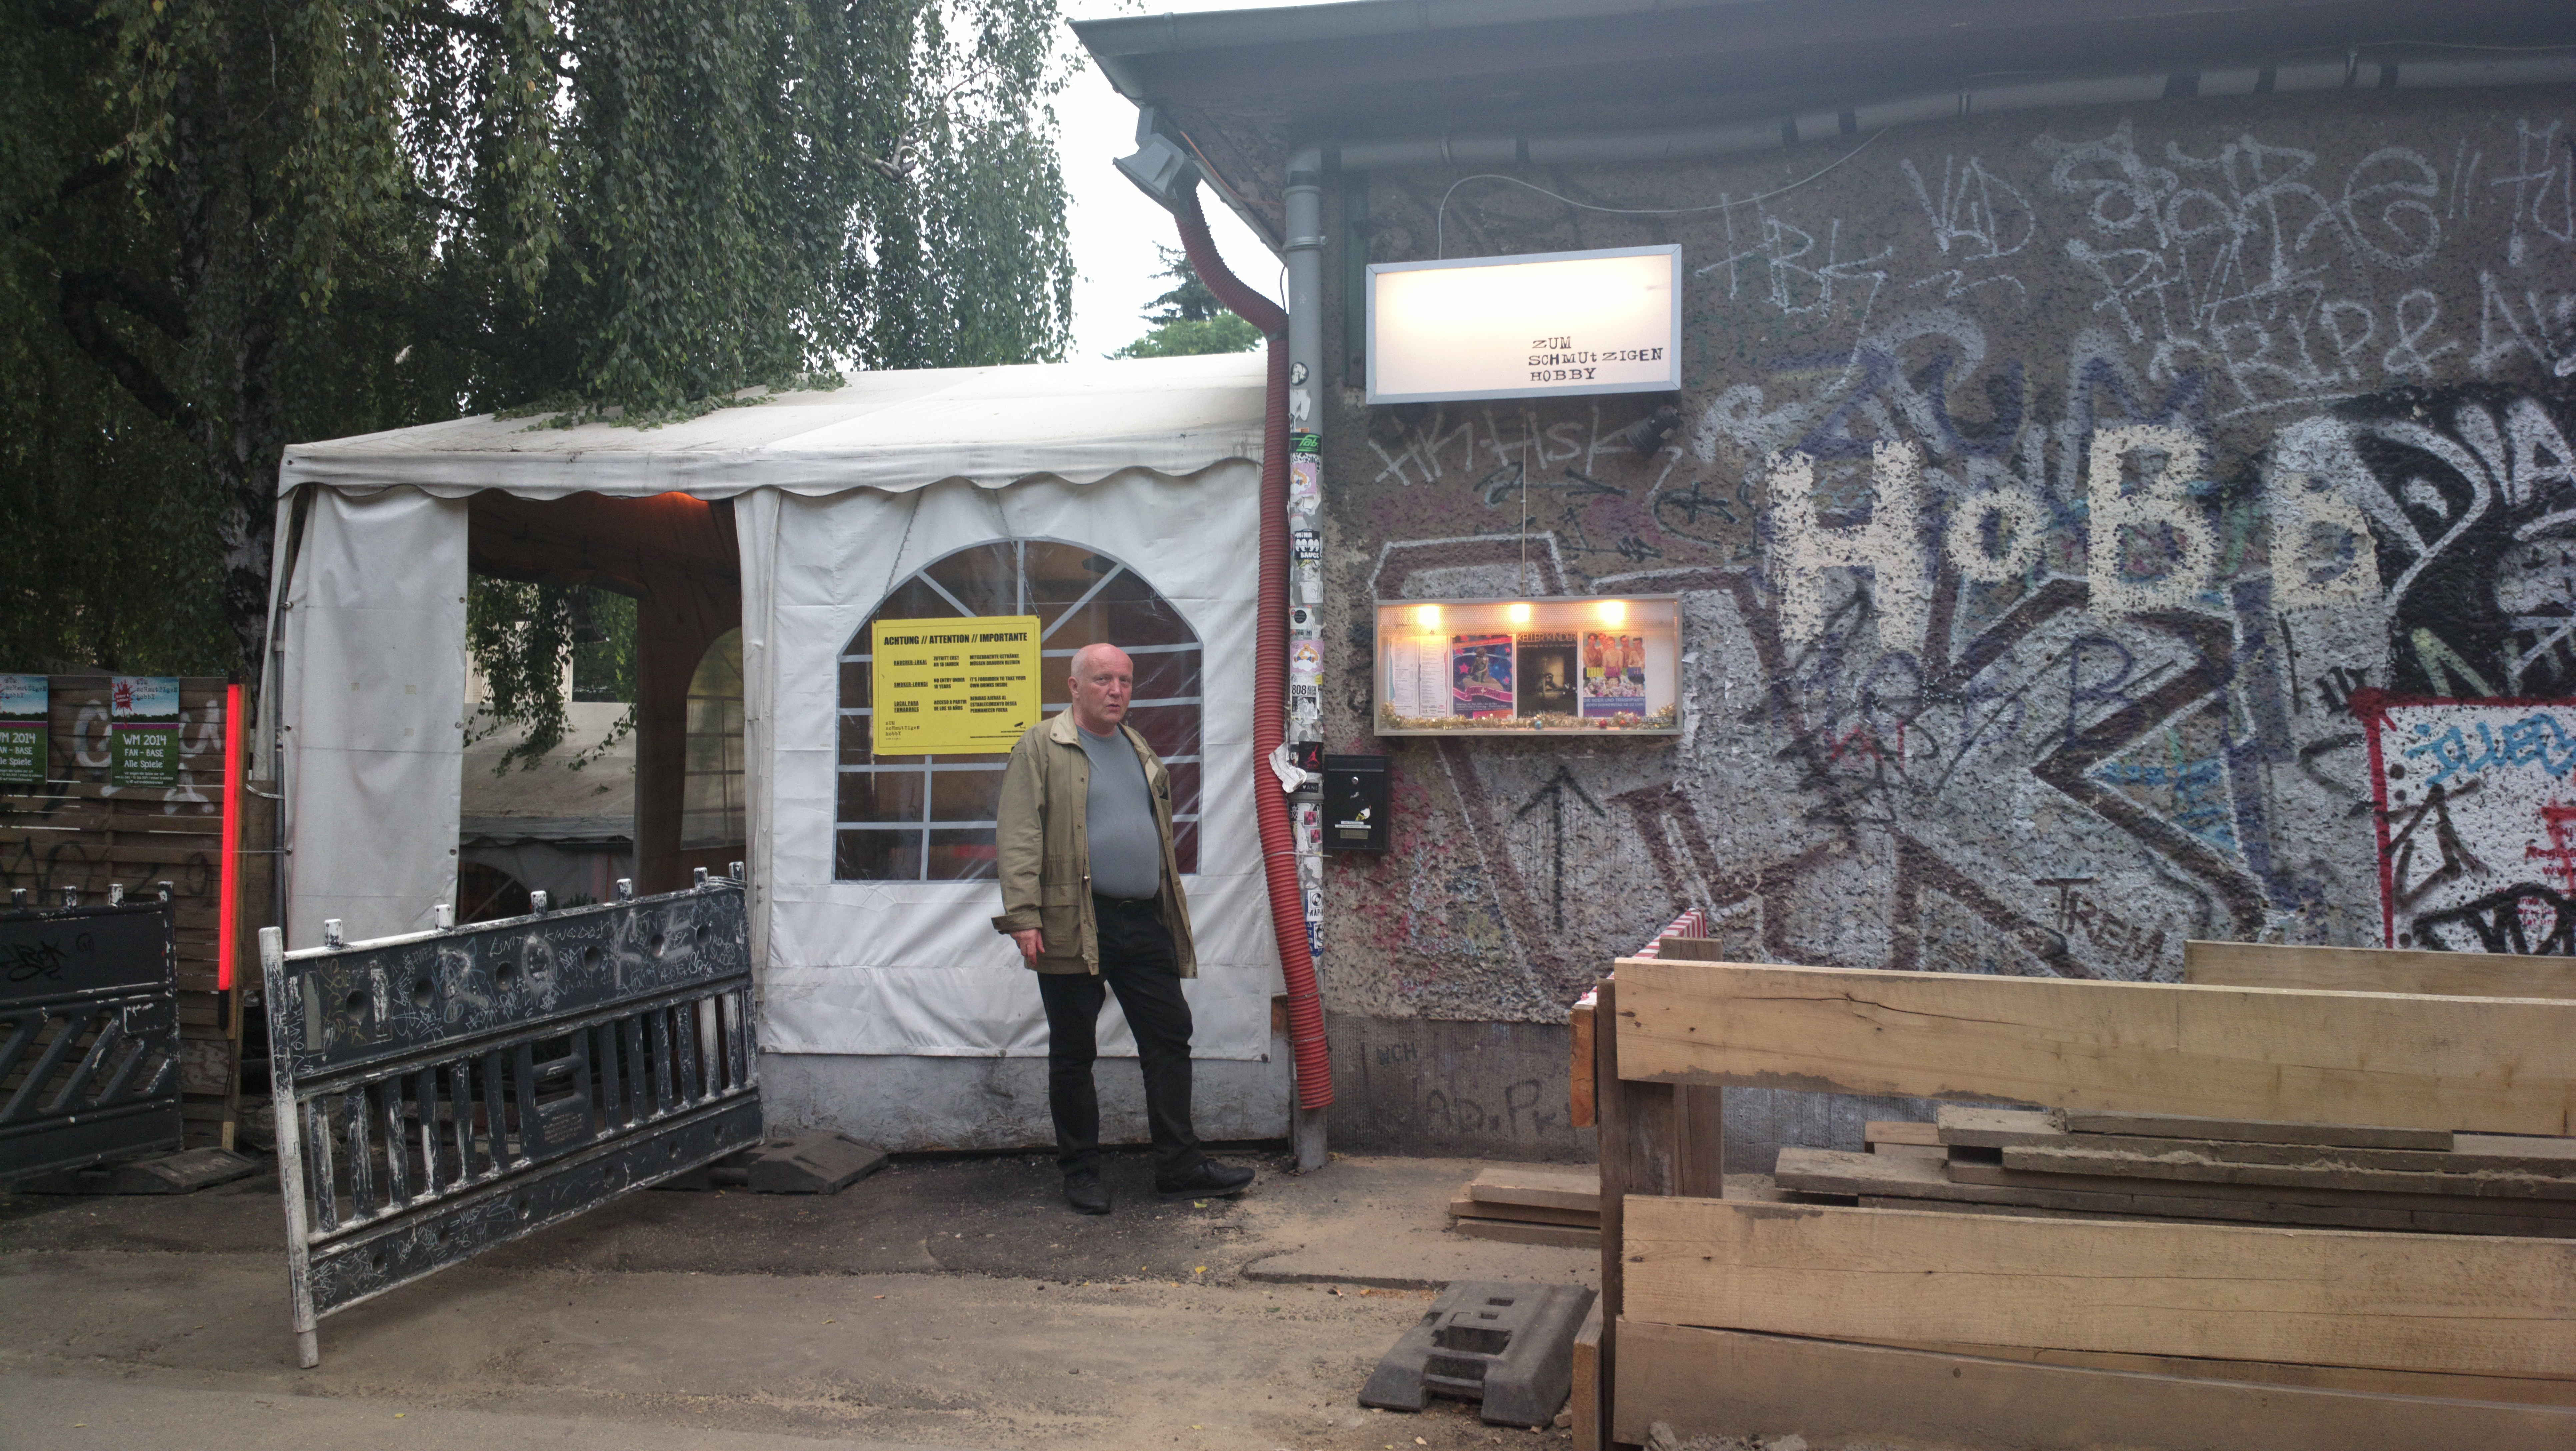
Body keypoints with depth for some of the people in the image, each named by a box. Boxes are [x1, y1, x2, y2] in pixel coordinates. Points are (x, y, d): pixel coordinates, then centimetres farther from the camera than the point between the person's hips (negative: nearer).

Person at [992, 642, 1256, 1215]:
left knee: (1169, 1039, 6)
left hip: (1146, 924, 6)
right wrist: (1024, 916, -19)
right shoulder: (1041, 748, -2)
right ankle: (1081, 1170, 15)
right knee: (1074, 1053, 4)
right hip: (1074, 926, -6)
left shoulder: (1140, 750, 18)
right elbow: (1019, 837, -9)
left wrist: (1172, 915, 18)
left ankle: (1180, 1165, 14)